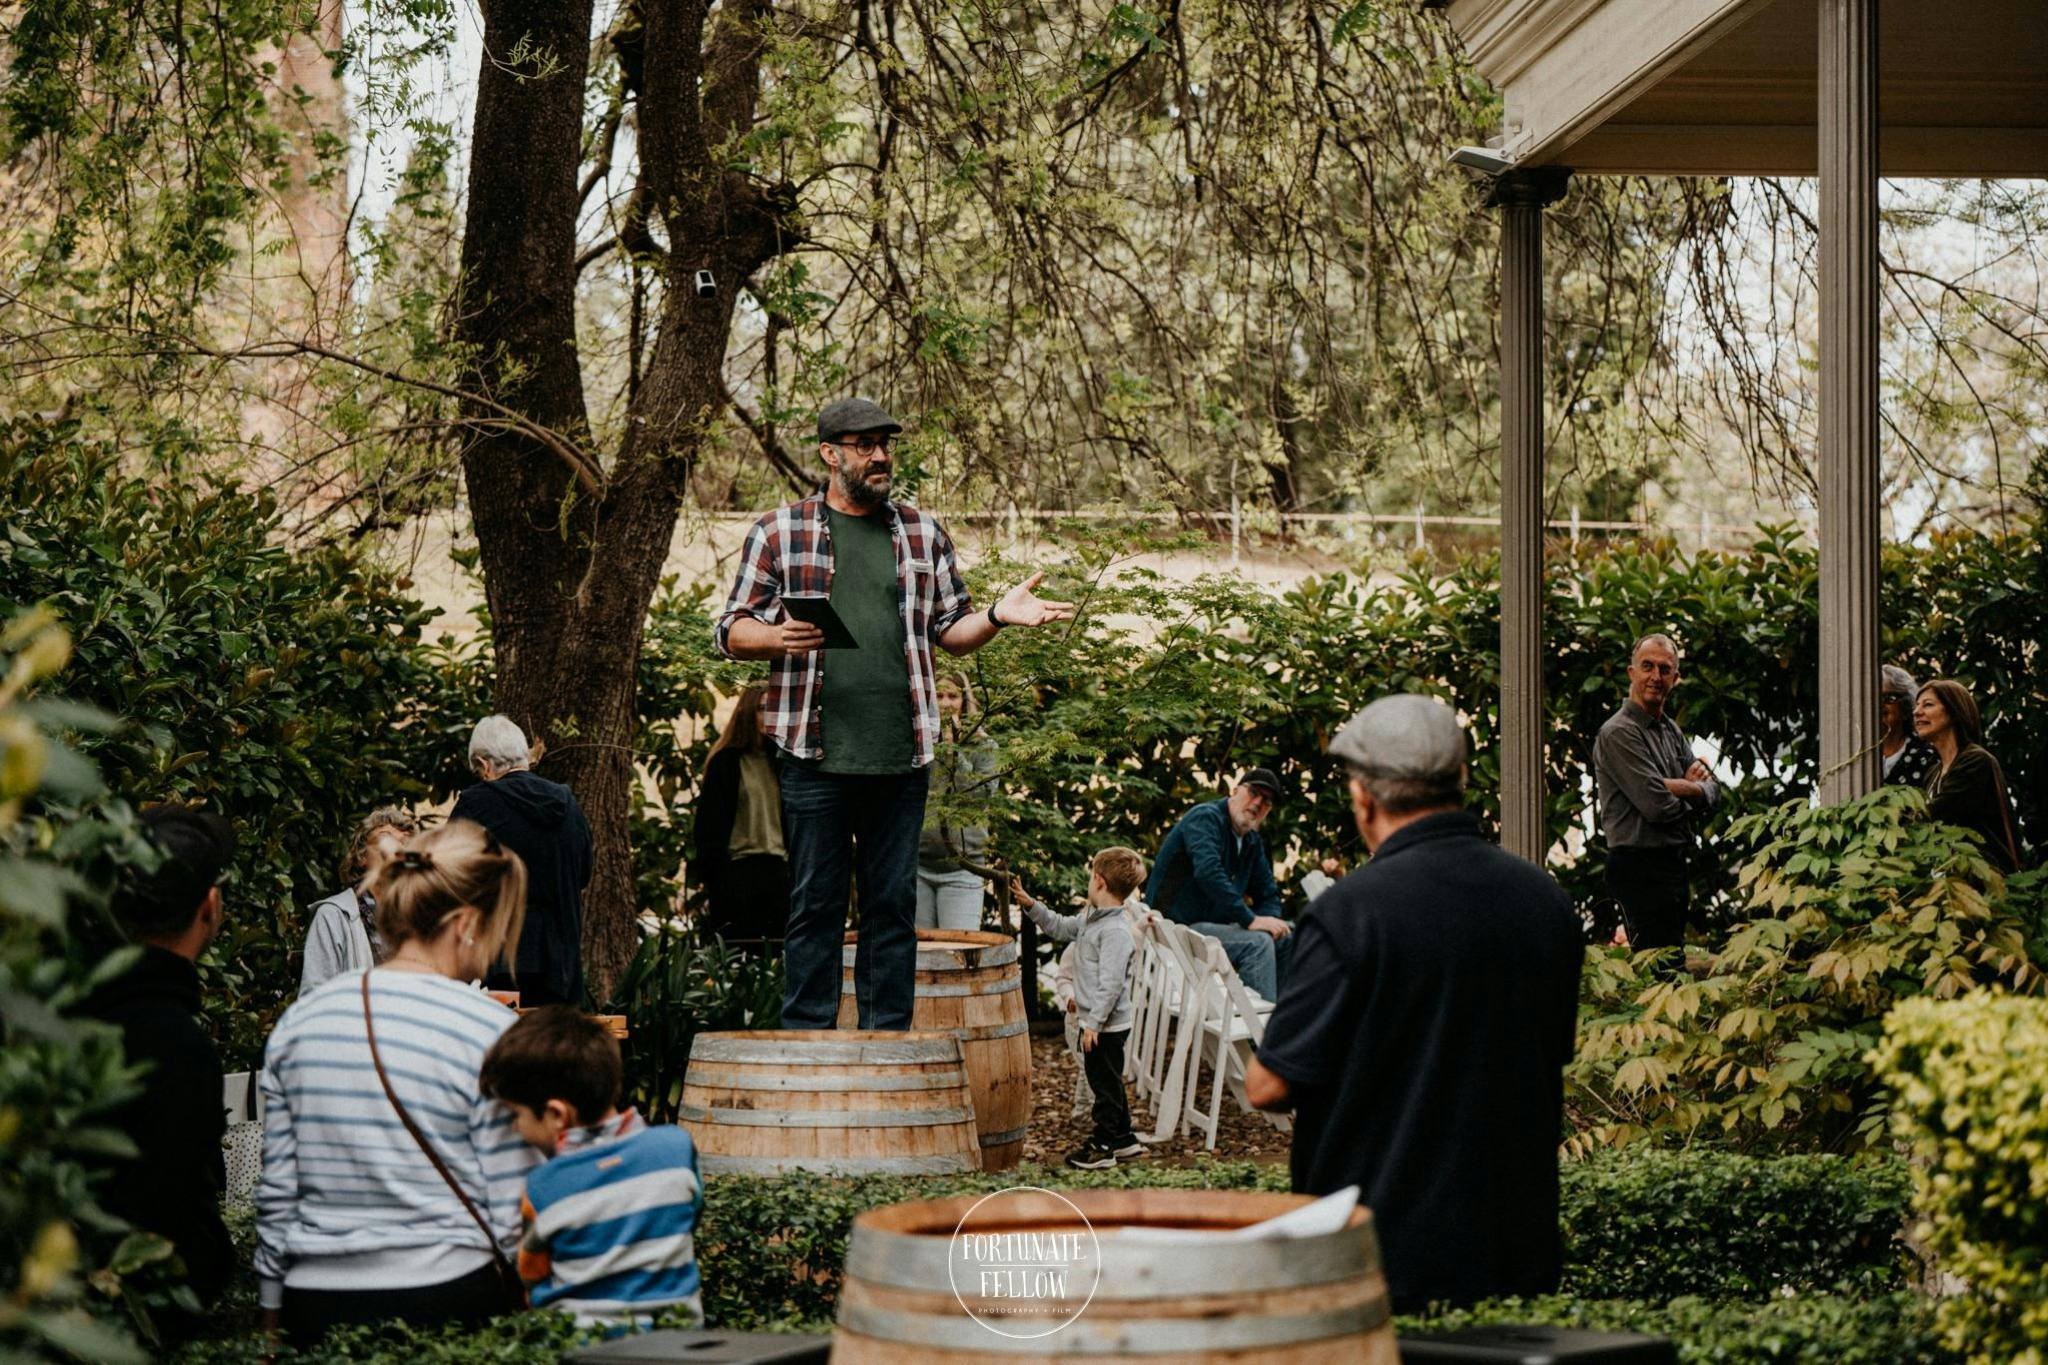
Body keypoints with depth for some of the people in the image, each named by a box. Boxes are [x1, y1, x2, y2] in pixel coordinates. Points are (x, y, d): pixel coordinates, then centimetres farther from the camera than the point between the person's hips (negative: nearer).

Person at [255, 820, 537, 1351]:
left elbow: (276, 1195, 9)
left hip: (315, 1306, 4)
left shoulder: (298, 1023, 5)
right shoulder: (491, 1031, -9)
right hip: (445, 1301, -4)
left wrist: (274, 1314, 18)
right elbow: (512, 1214, -7)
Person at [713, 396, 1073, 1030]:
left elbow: (950, 629, 18)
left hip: (901, 756, 3)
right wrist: (777, 636, -18)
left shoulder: (923, 533, 14)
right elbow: (731, 631, 4)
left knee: (894, 905, 6)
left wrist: (997, 616, -3)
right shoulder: (779, 532, 5)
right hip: (814, 755, -3)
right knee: (815, 905, 1)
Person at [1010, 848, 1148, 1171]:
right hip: (1095, 1022, 10)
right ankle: (1123, 1140, 30)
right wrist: (1031, 906, 17)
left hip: (1106, 1026, -10)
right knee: (1108, 1083, 19)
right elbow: (1061, 928, 25)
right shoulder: (1090, 920, 8)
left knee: (1105, 1084, 1)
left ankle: (1102, 1146, 9)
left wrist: (1094, 1022, -25)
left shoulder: (1115, 931, -24)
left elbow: (1111, 983, -26)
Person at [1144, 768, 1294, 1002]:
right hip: (1177, 928, -9)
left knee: (1288, 938, 2)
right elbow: (1208, 873, -28)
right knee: (1257, 943, -26)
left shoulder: (1253, 842, 15)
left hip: (1215, 925, 9)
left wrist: (1268, 920, -6)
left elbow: (1268, 893, 20)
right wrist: (1250, 919, -29)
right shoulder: (1205, 818, -12)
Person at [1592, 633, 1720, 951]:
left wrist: (1681, 787, -10)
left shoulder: (1670, 730, 17)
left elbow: (1713, 792, 11)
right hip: (1640, 867, -9)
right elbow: (1658, 805, -19)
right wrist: (1694, 788, 1)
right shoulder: (1618, 733, -12)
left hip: (1675, 864, 9)